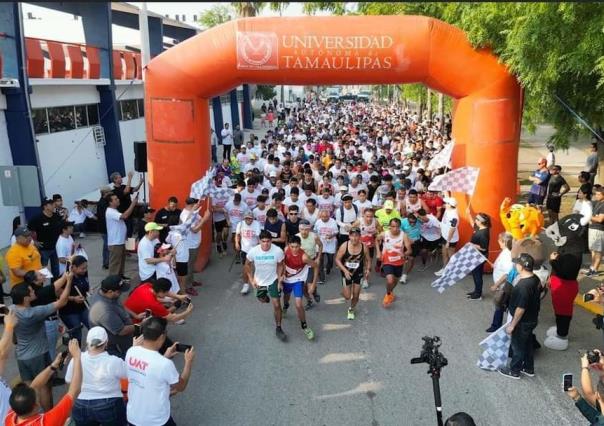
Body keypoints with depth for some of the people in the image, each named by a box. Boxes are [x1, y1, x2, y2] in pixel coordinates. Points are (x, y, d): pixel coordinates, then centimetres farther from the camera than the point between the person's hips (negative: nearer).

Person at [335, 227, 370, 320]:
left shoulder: (364, 247, -16)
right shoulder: (344, 246, -20)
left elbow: (368, 260, -2)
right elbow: (337, 260, -13)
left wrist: (368, 269, -17)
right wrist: (345, 270, -23)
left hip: (358, 273, 1)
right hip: (346, 273, -1)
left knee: (356, 296, 9)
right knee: (347, 296, -1)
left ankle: (351, 309, 40)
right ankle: (345, 290, 37)